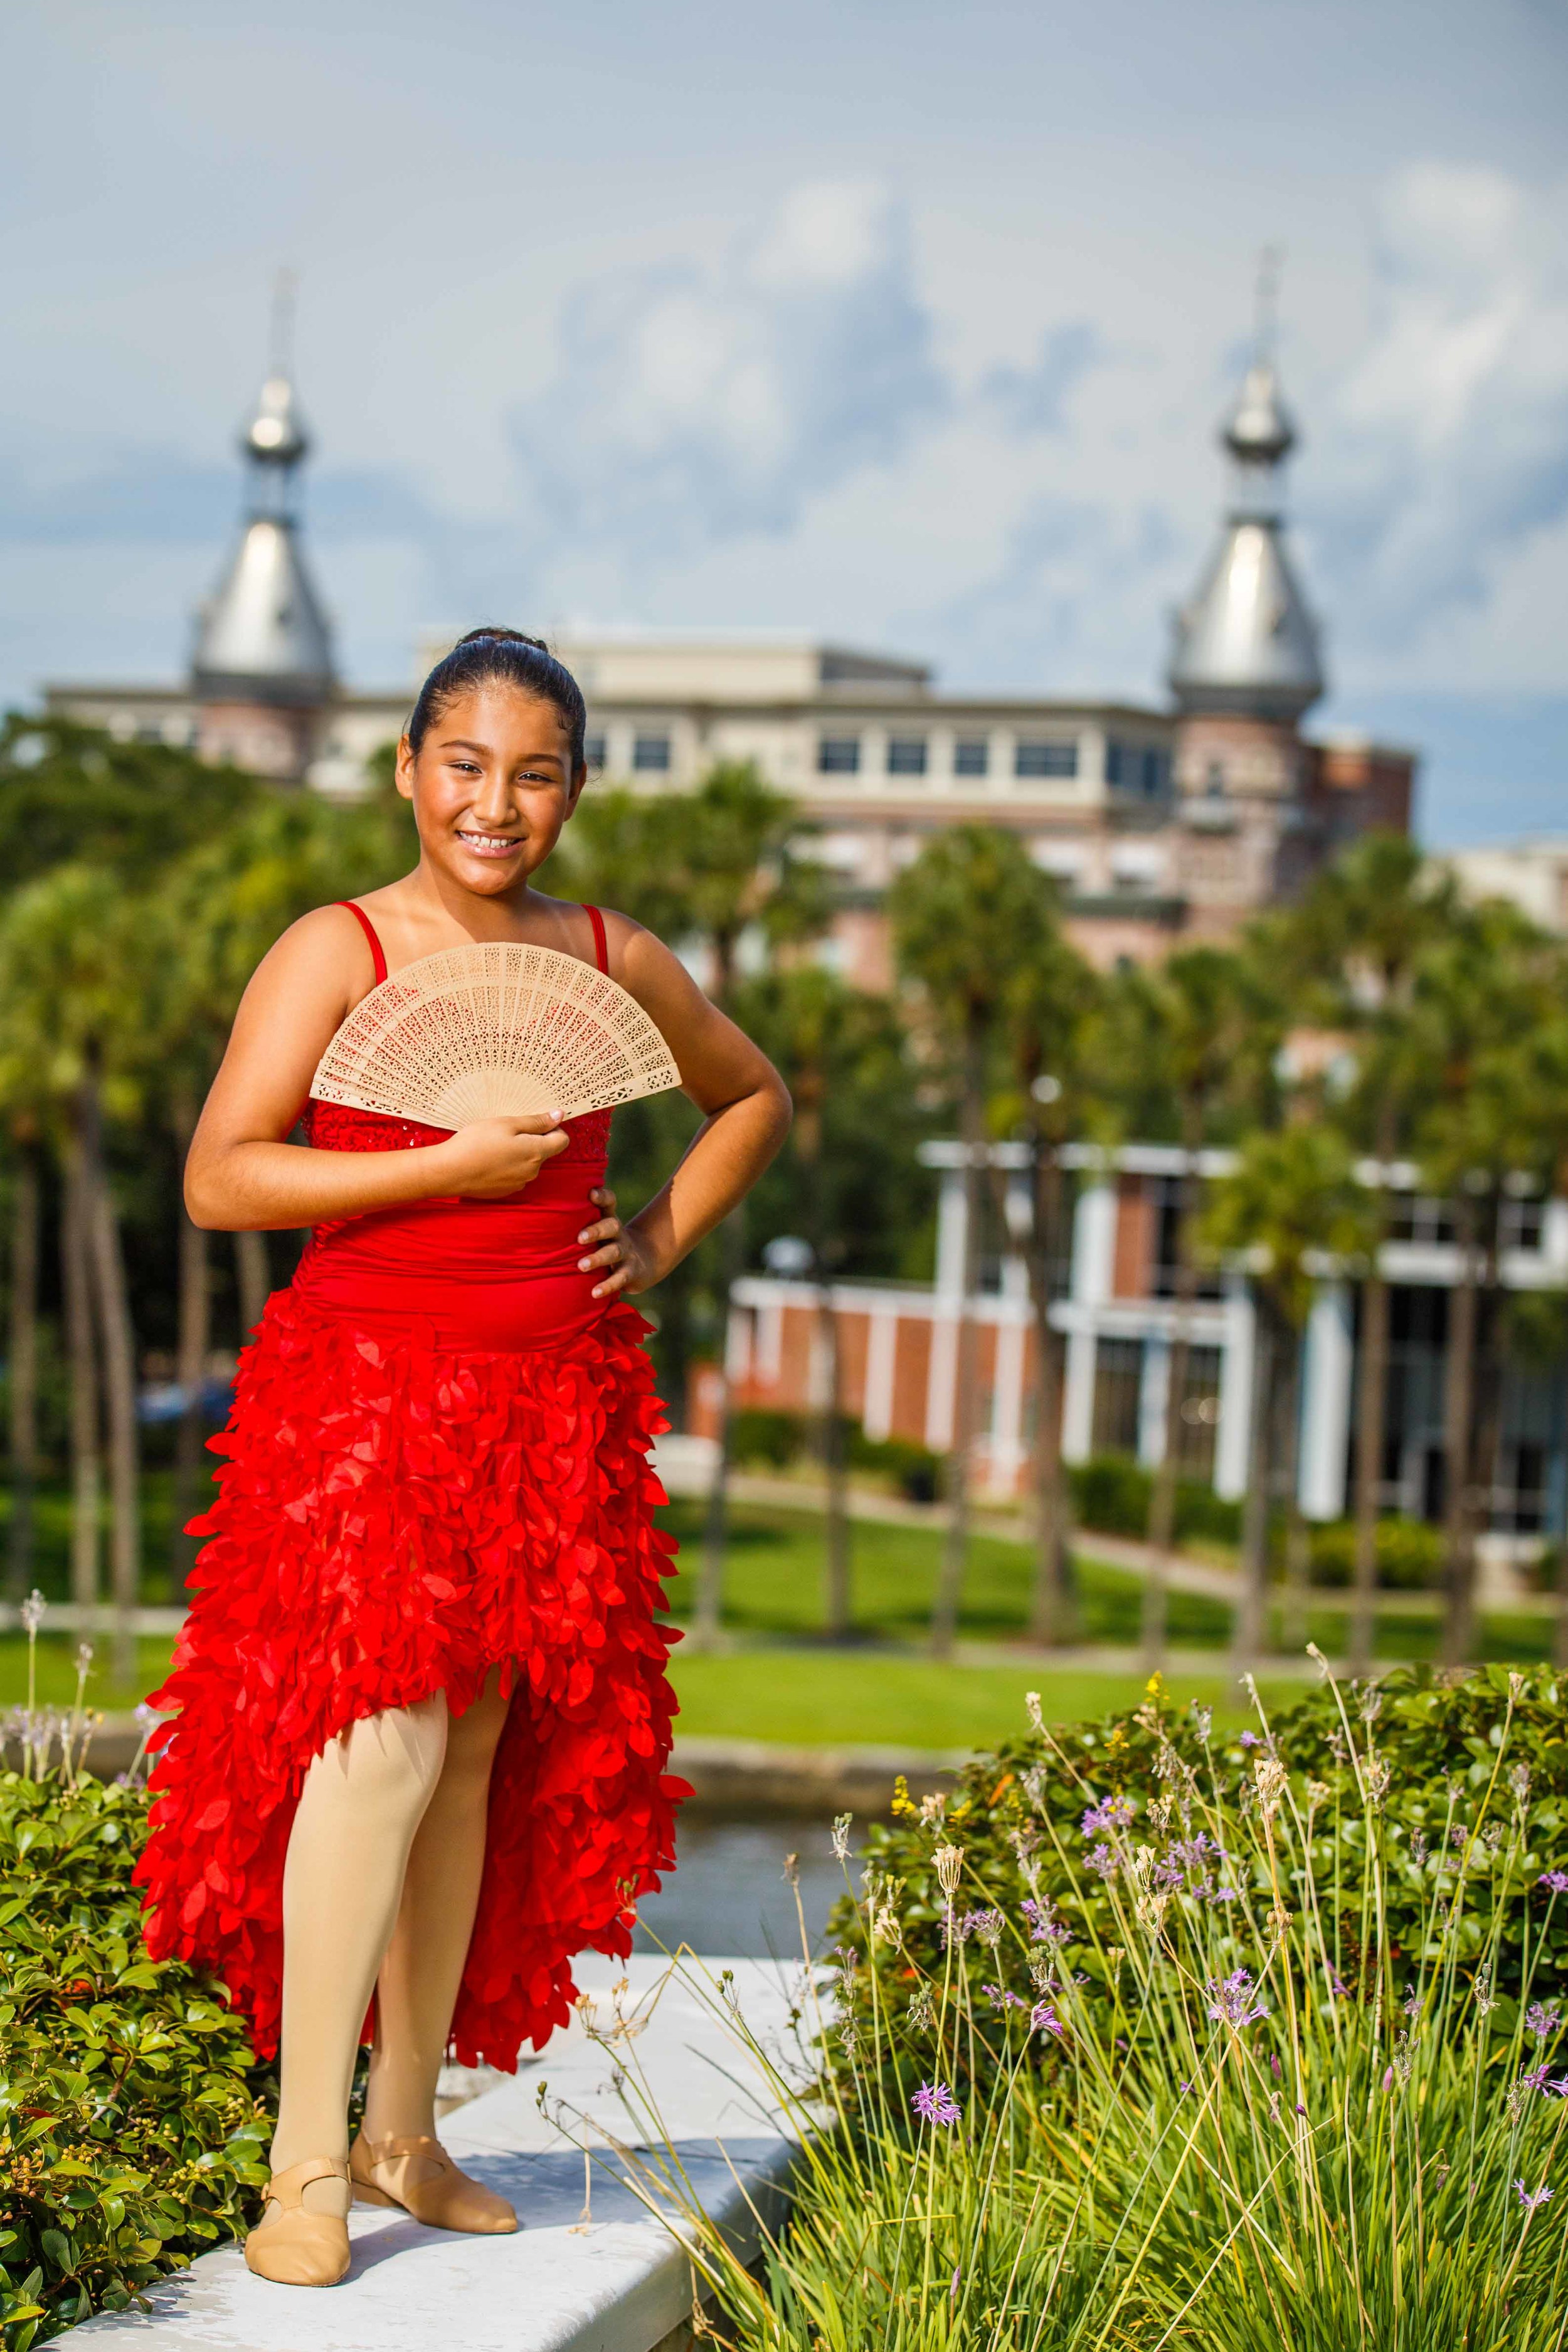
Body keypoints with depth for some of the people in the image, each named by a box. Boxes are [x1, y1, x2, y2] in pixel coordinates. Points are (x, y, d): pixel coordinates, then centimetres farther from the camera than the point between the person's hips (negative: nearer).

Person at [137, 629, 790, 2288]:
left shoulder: (614, 963, 9)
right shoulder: (336, 953, -4)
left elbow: (752, 1097, 27)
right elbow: (220, 1180, -13)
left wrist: (663, 1239, 12)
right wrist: (452, 1166, -15)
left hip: (551, 1406, 5)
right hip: (366, 1396, -5)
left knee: (477, 1761, 7)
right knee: (382, 1740, -16)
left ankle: (405, 2133, 18)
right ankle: (305, 2164, -11)